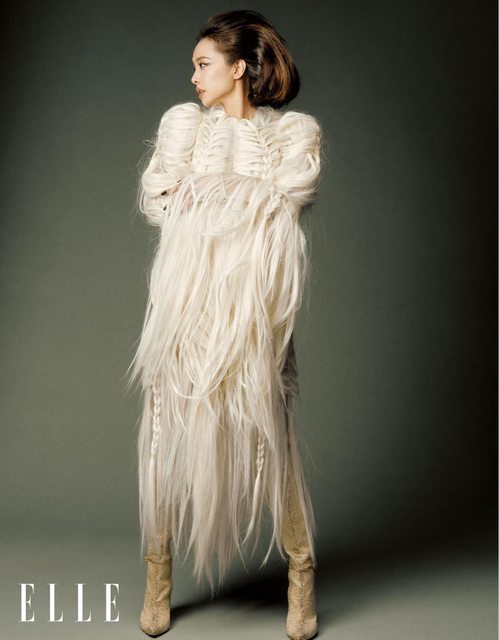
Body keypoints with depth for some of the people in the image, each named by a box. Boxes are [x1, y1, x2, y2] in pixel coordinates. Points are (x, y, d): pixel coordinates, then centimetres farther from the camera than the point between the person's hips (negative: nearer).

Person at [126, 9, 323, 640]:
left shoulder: (297, 130, 10)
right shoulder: (184, 120, 15)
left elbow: (287, 198, -6)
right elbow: (155, 198, 3)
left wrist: (204, 189, -2)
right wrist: (247, 197, -4)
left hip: (253, 298, -2)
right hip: (185, 297, 2)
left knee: (267, 431, -2)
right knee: (169, 427, 2)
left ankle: (301, 575, 15)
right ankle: (159, 576, 17)